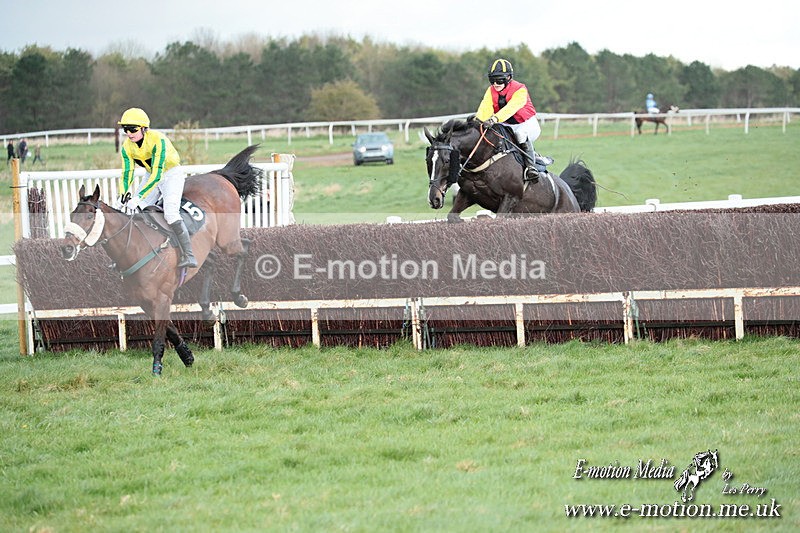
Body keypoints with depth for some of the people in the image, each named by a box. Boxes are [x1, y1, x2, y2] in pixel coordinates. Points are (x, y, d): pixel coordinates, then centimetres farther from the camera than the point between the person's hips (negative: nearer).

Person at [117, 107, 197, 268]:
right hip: (152, 175, 7)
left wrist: (138, 196, -41)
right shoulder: (127, 146, -11)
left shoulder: (157, 140, -32)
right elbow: (126, 173, -8)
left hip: (172, 173, -7)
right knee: (133, 209, -2)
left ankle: (189, 256, -28)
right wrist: (124, 194, -28)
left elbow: (157, 175, -36)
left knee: (170, 212, -25)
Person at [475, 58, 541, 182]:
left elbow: (511, 108, -39)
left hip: (527, 123, -6)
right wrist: (477, 120, -43)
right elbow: (485, 108, -20)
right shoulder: (491, 91, -3)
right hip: (507, 125, 6)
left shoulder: (520, 90, -21)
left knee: (521, 133, -39)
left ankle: (530, 166, -34)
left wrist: (494, 119, -55)